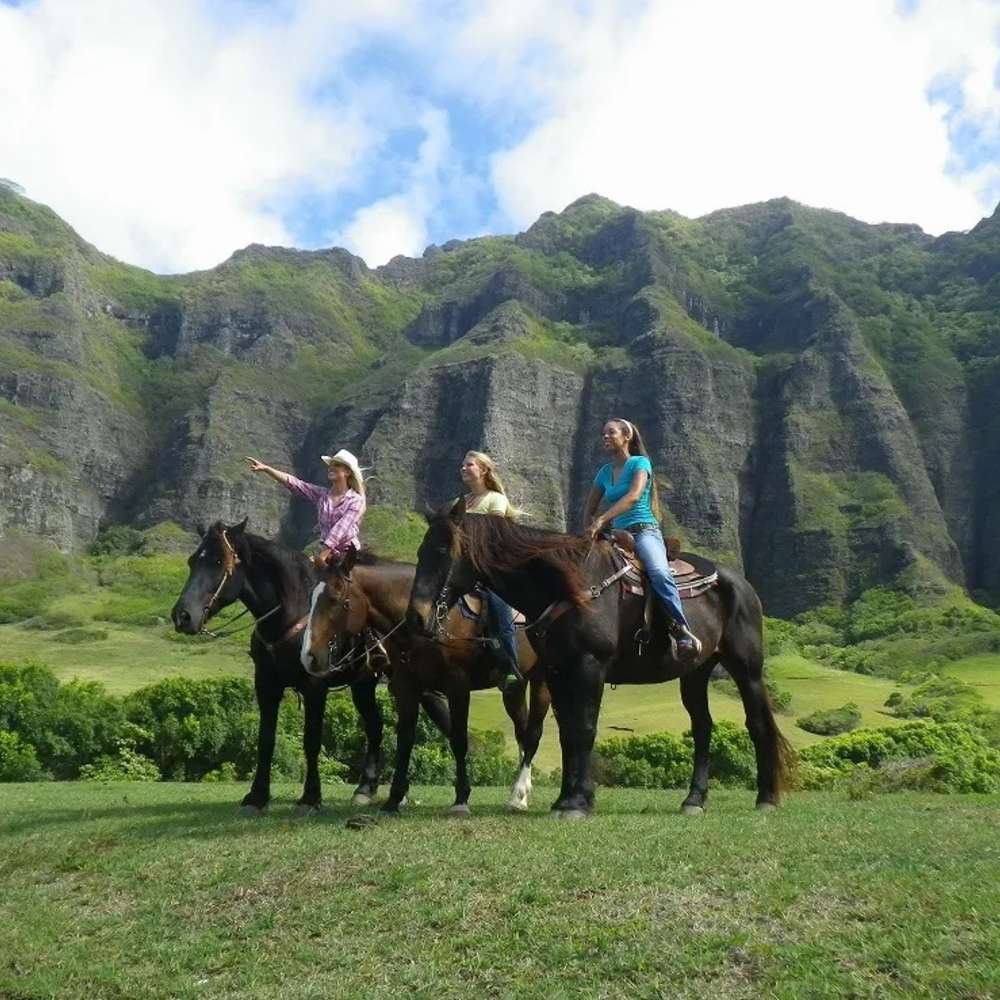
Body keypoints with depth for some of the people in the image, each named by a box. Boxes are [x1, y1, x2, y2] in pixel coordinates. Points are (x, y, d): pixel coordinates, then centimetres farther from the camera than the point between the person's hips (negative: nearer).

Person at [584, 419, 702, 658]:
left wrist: (603, 519, -28)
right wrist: (597, 526, 2)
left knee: (659, 572, -34)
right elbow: (589, 511, 24)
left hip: (645, 532, -6)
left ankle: (682, 629, -32)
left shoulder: (640, 463, 1)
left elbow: (634, 496, -19)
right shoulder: (604, 472, 18)